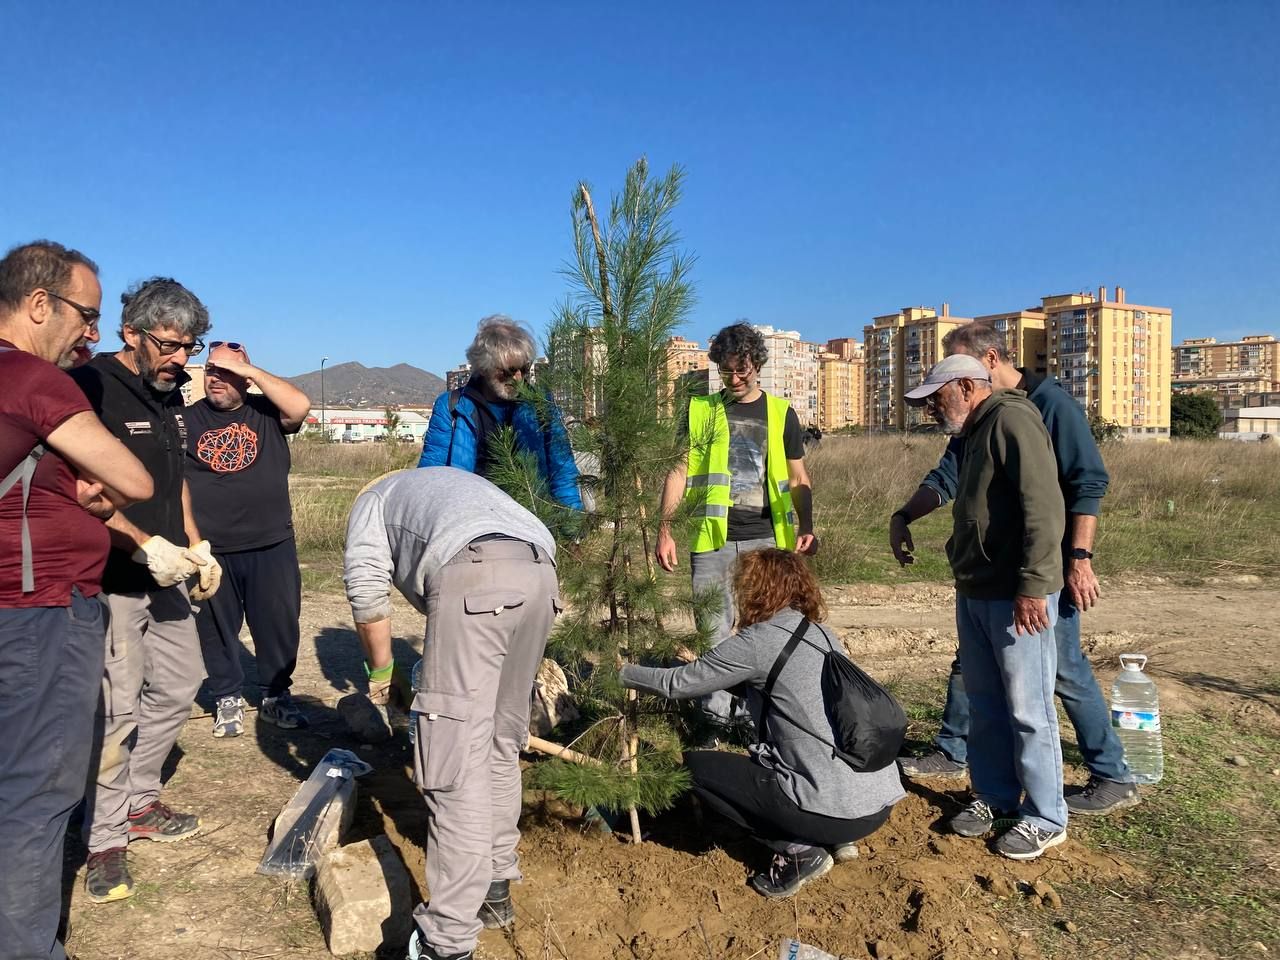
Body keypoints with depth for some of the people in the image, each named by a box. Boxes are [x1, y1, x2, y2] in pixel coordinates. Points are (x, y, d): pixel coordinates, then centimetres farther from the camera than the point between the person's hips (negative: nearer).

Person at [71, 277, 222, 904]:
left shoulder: (168, 395, 11)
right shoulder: (90, 387, -15)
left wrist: (195, 547, 13)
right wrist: (143, 544, -27)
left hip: (164, 574, 9)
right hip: (110, 578, -9)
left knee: (177, 686, 15)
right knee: (118, 707, -6)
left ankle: (139, 804, 31)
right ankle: (104, 841, 11)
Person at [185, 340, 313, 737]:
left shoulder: (266, 412, 2)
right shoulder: (188, 419, 5)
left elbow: (300, 406, -19)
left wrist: (250, 369, -17)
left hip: (272, 546, 0)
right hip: (210, 552, 1)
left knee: (279, 624, 9)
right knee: (216, 630, 10)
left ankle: (276, 696, 26)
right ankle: (228, 700, 27)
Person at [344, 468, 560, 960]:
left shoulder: (374, 500, 29)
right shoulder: (452, 483, 45)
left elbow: (366, 586, 10)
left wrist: (380, 668, 24)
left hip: (475, 574, -6)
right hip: (540, 573, 7)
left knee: (457, 758, -4)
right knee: (501, 742, 19)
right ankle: (495, 889, 29)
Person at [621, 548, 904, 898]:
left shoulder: (760, 639, -10)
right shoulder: (823, 635, 12)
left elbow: (679, 685, -2)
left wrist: (624, 673, 15)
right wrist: (704, 664, 31)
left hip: (837, 810, -8)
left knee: (696, 766, 7)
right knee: (759, 759, 31)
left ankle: (799, 851, 3)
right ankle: (834, 839, 15)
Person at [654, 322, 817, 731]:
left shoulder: (780, 413, 10)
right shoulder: (701, 410, 8)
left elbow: (798, 478, 11)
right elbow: (679, 471, 6)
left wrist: (806, 528, -4)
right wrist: (665, 531, -3)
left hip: (767, 537, 1)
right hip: (713, 537, 0)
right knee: (713, 631, 2)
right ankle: (717, 717, 13)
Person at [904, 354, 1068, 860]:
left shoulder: (1012, 419, -13)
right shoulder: (977, 433, 18)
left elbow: (1044, 505, -22)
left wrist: (1033, 585, -24)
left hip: (1015, 597, -9)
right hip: (974, 592, 10)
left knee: (1028, 710, 0)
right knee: (984, 704, 16)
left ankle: (1045, 818, 14)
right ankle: (994, 797, 30)